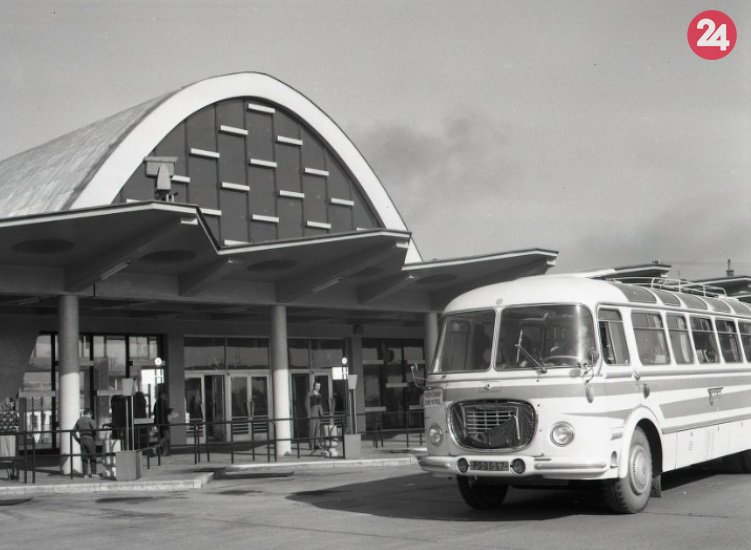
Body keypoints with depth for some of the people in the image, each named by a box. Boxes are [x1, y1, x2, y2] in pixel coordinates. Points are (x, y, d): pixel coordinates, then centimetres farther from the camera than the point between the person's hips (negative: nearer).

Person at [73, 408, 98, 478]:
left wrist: (78, 440, 13)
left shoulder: (79, 420, 14)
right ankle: (93, 473, -1)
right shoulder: (90, 420, -5)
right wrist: (95, 439, -6)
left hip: (82, 440, 5)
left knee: (84, 457, 6)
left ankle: (85, 473, 3)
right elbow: (94, 429, -17)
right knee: (92, 457, 2)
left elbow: (74, 431, 13)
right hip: (90, 439, -5)